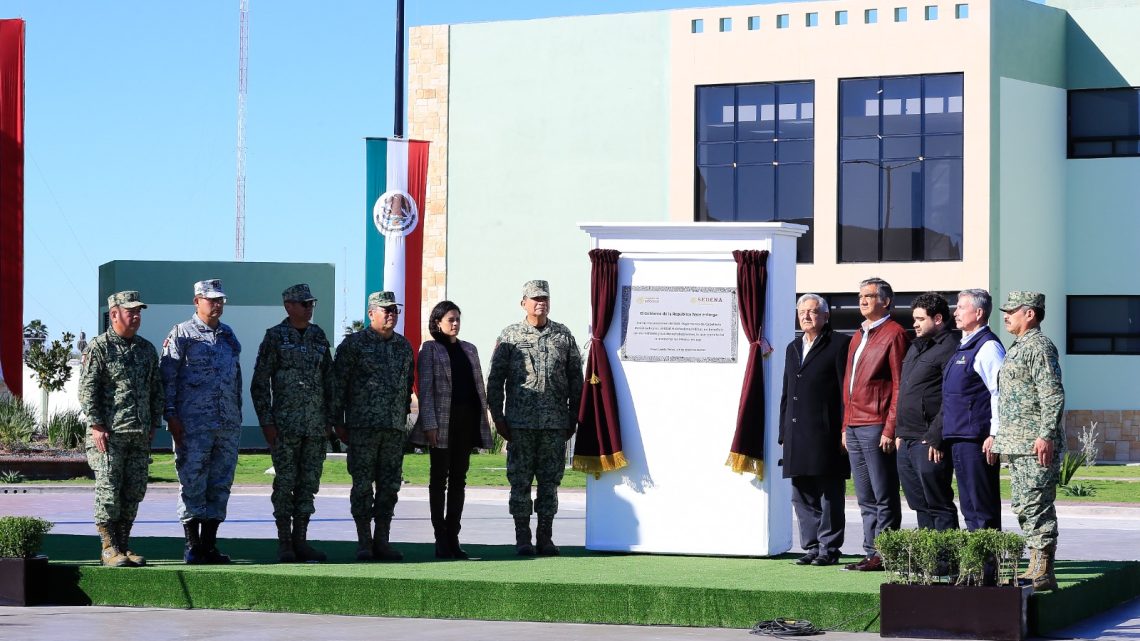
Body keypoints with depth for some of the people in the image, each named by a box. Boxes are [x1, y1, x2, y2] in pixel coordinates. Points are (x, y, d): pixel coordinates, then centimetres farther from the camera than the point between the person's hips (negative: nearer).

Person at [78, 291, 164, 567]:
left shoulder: (147, 349, 15)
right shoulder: (98, 347, -3)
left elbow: (156, 390, 19)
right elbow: (87, 389, -8)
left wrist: (153, 425, 12)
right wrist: (96, 425, -14)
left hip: (140, 435, 6)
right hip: (108, 433, -6)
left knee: (134, 492, 6)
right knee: (109, 491, -6)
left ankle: (123, 545, 14)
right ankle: (109, 548, -2)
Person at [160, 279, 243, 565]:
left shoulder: (228, 335, 17)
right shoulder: (182, 334, 0)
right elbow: (167, 376, -4)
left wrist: (237, 416, 18)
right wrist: (171, 415, -12)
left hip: (228, 424, 6)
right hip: (193, 424, -6)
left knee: (220, 486, 6)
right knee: (193, 484, -4)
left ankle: (209, 545, 12)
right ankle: (192, 547, 1)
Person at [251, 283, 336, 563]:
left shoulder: (318, 336, 11)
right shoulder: (275, 336, -4)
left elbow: (328, 380, 15)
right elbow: (260, 383, -5)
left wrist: (330, 419, 11)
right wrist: (266, 422, -10)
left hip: (316, 425, 5)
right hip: (285, 425, -5)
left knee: (309, 483, 6)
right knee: (285, 483, -2)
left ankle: (300, 540, 12)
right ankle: (284, 543, 3)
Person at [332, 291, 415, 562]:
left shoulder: (404, 346, 13)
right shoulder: (354, 344, -2)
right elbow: (338, 384, -3)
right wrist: (339, 423, -5)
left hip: (395, 428, 5)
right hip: (363, 427, -5)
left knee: (390, 486, 5)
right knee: (362, 485, -2)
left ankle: (382, 540, 12)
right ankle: (364, 542, 3)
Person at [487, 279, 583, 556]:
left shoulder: (563, 336, 8)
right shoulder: (510, 336, 3)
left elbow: (575, 379, 11)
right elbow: (495, 379, 4)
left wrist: (573, 418, 7)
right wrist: (497, 417, -2)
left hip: (555, 424, 1)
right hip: (520, 423, -1)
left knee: (550, 481, 4)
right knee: (520, 482, 1)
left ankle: (546, 537, 12)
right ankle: (522, 538, 7)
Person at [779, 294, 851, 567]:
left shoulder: (839, 344, -1)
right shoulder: (793, 348, 21)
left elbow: (846, 390, -6)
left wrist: (844, 432, -12)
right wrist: (784, 433, 16)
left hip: (825, 435, -7)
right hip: (797, 437, 7)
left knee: (829, 496, -3)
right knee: (802, 496, 7)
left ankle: (829, 549, 2)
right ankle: (811, 547, 14)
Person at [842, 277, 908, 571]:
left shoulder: (893, 334, -6)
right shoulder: (858, 336, 20)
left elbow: (899, 385, -11)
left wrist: (890, 429, -17)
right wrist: (846, 425, 17)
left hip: (877, 427, -9)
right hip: (854, 427, 9)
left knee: (884, 498, -4)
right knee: (866, 499, 10)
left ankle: (885, 555, -3)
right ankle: (871, 552, 13)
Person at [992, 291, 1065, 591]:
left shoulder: (1040, 347, -11)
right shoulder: (1019, 347, 20)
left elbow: (1053, 395, -19)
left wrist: (1046, 436, -24)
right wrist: (999, 435, 24)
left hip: (1036, 445, -11)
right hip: (1017, 444, 11)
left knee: (1036, 508, -13)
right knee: (1024, 509, 13)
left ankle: (1044, 573, -13)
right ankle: (1035, 567, 18)